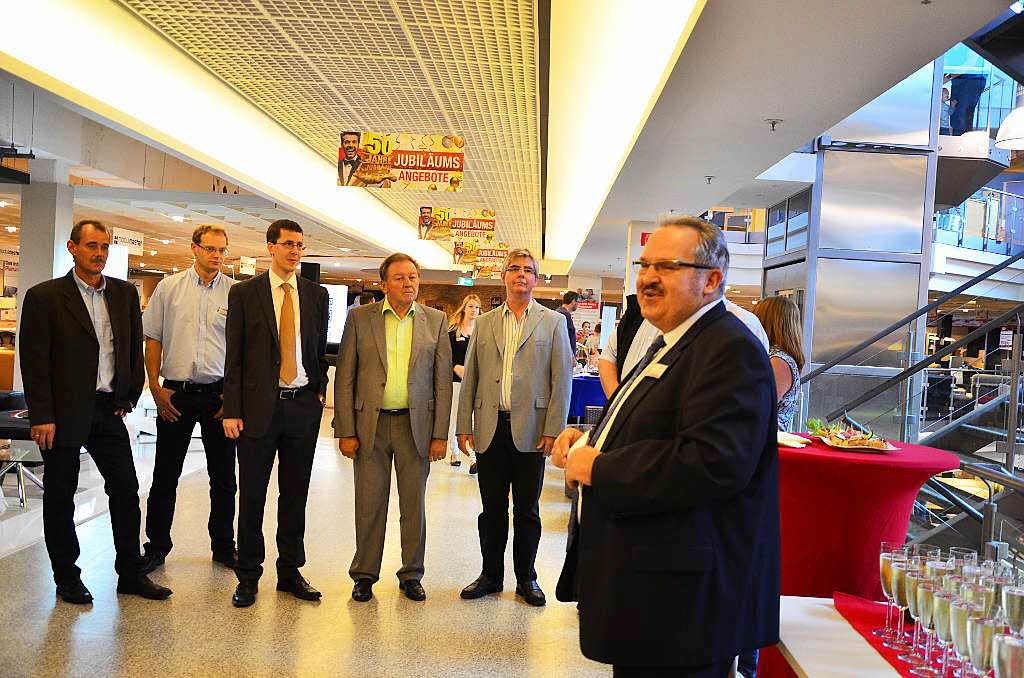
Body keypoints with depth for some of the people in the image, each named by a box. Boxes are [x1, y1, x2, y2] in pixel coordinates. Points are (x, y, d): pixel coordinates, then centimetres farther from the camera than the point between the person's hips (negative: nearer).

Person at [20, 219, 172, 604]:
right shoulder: (44, 297, -5)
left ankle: (130, 574, 19)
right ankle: (66, 579, 23)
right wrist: (41, 417, -12)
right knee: (60, 496, 8)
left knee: (126, 490, 7)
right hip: (64, 413, -4)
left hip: (109, 411, 4)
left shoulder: (125, 294, 8)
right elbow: (34, 361, -8)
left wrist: (130, 397, 7)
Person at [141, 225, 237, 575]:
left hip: (219, 394, 0)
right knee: (165, 475, 7)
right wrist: (155, 387, -2)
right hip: (175, 394, 0)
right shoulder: (169, 287, 4)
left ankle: (223, 546, 23)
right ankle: (157, 546, 22)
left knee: (223, 477, 9)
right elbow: (152, 339, 6)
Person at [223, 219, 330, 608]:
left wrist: (320, 391, 5)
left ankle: (290, 572, 24)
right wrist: (232, 410, -6)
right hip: (258, 405, -2)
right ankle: (248, 577, 19)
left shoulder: (316, 294, 9)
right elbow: (234, 356, -2)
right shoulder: (244, 293, 0)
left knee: (295, 494, 11)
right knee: (252, 495, 5)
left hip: (303, 405, 3)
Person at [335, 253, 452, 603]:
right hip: (370, 424, -1)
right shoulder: (360, 318, 1)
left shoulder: (436, 321, 4)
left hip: (416, 425, 1)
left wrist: (440, 434, -2)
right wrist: (345, 431, -5)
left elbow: (443, 381, 3)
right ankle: (364, 574, 23)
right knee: (369, 504, 7)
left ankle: (411, 574, 25)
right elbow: (344, 378, 1)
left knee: (414, 504, 9)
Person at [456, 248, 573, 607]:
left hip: (530, 429, -2)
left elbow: (562, 380, -1)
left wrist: (553, 429, -8)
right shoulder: (484, 323, 11)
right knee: (492, 508, 10)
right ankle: (491, 575, 25)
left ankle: (526, 578, 23)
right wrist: (464, 425, 4)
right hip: (490, 428, 2)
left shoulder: (553, 322, 4)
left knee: (527, 510, 8)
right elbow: (470, 378, 10)